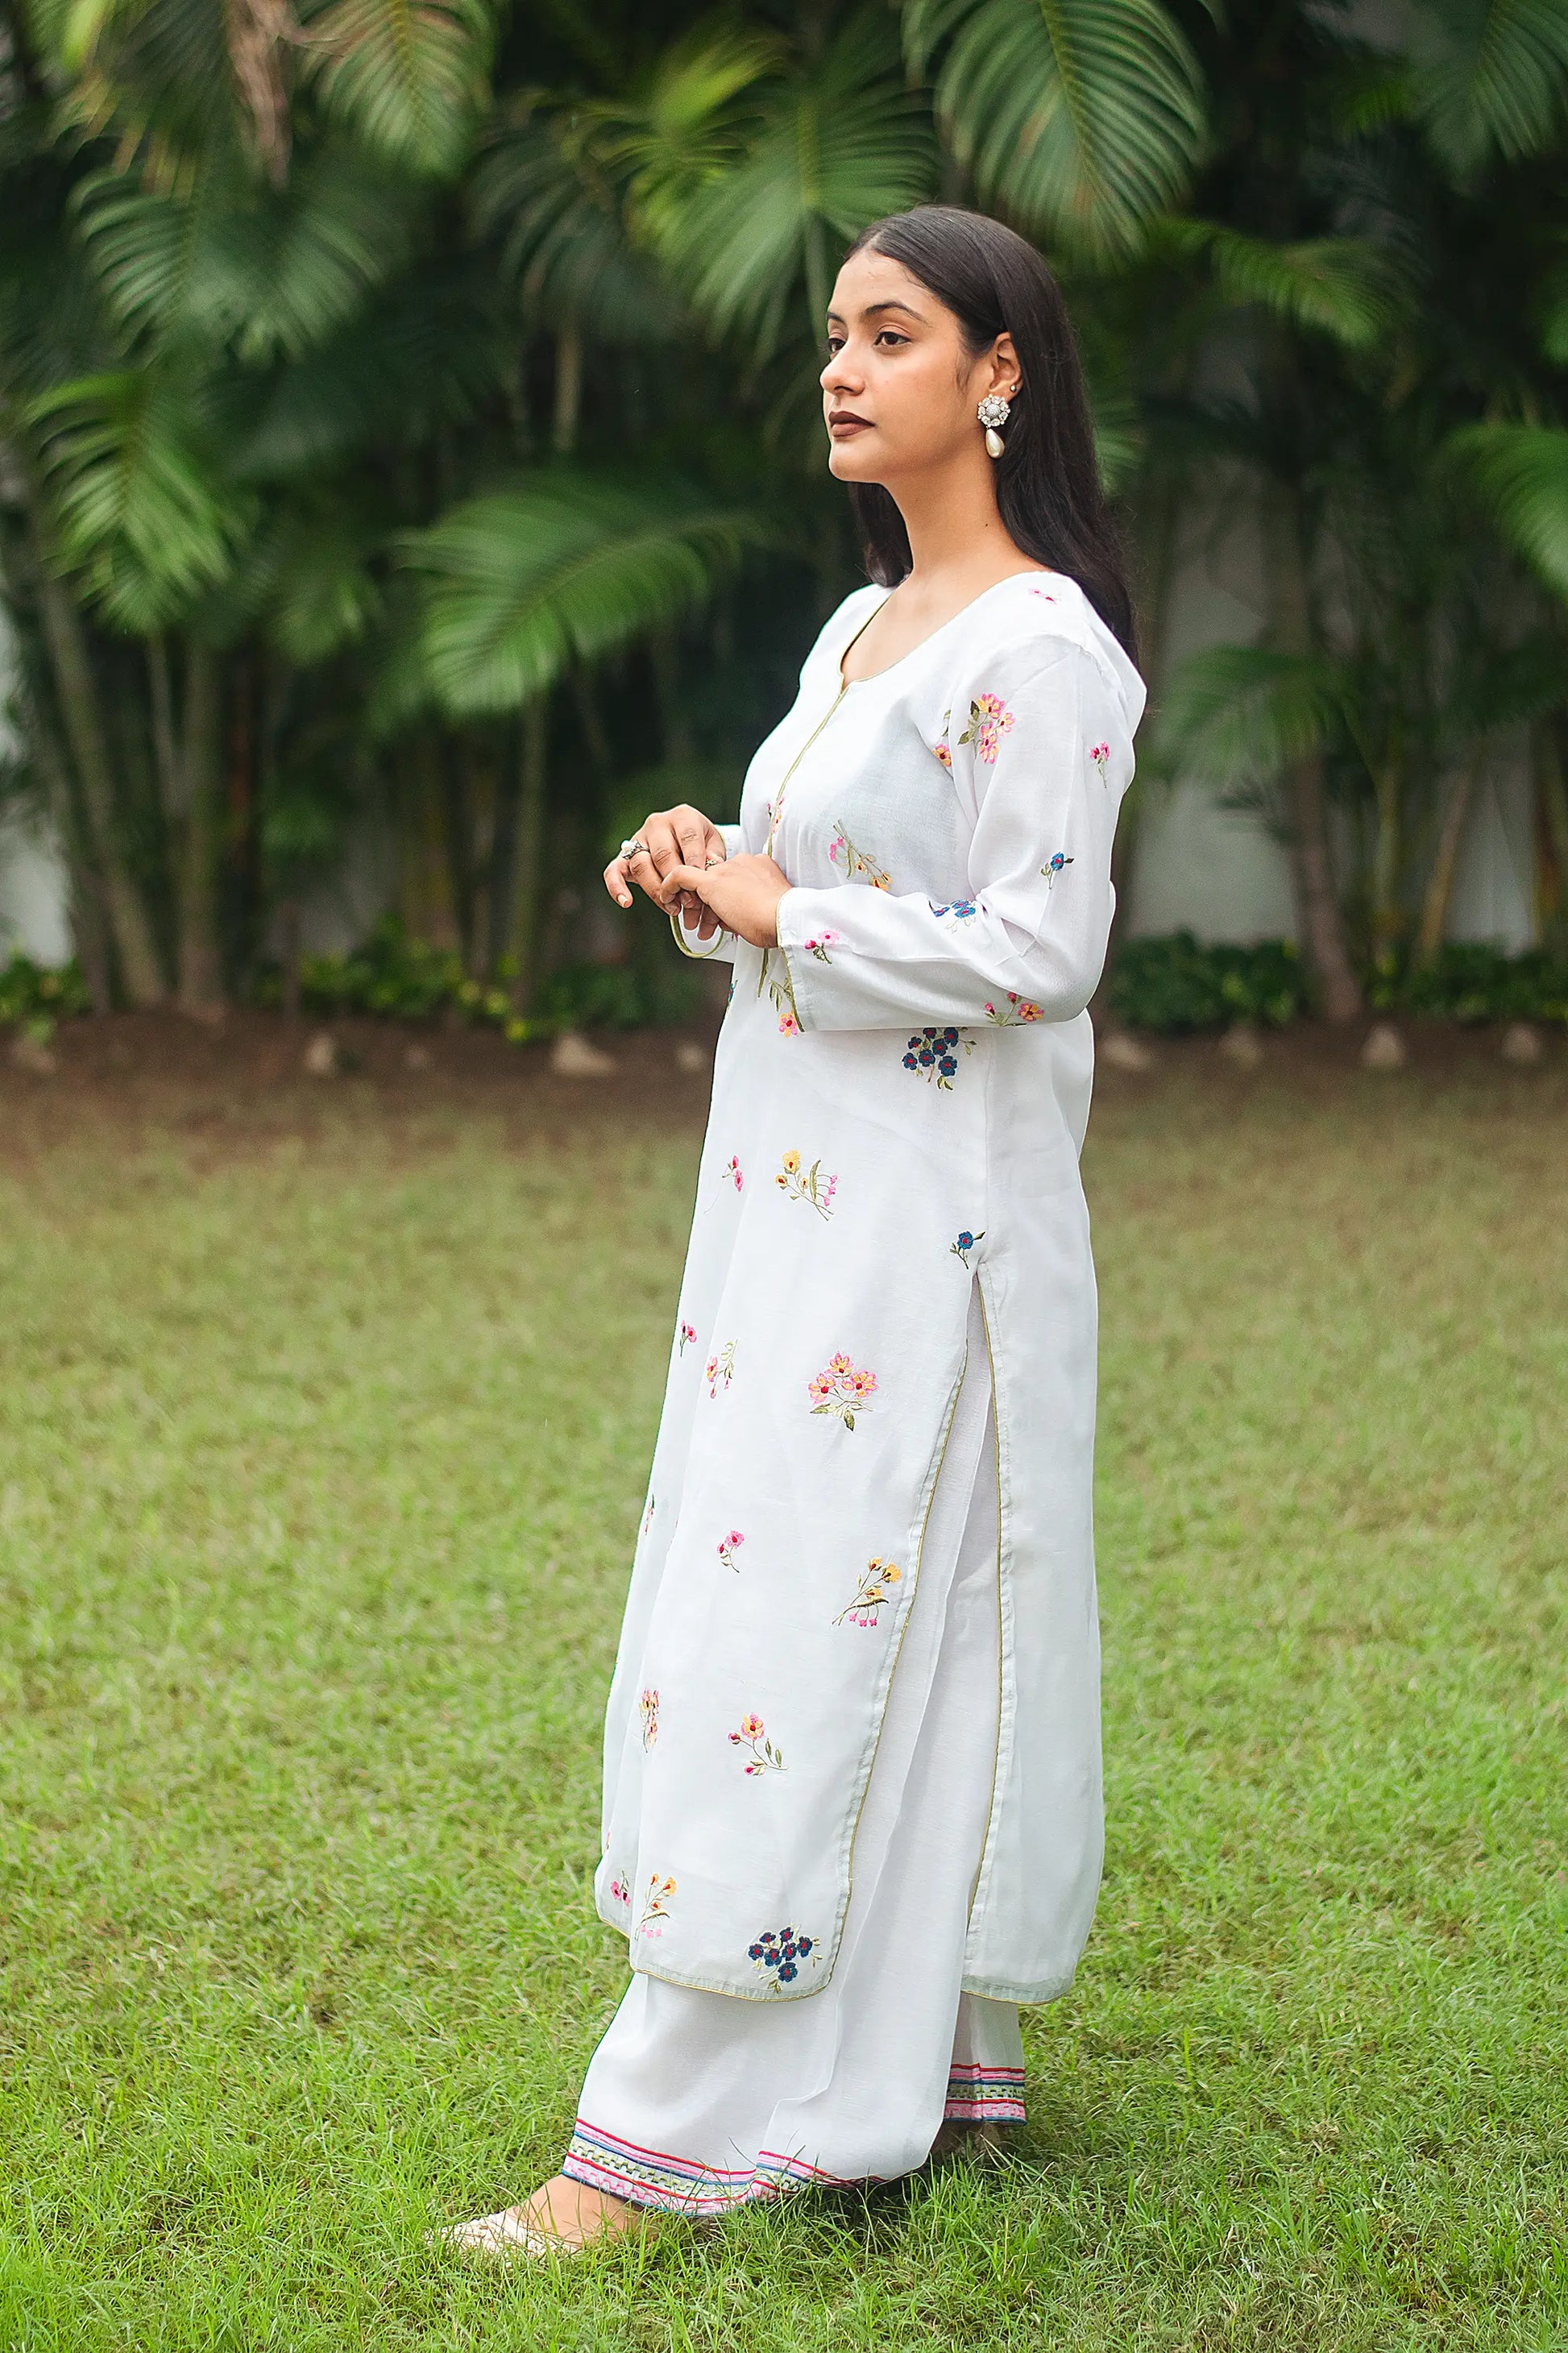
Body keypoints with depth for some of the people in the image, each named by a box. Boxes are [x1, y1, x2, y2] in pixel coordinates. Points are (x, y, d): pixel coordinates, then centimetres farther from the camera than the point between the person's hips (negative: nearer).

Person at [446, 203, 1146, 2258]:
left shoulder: (1038, 651, -13)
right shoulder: (862, 628, 16)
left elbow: (1033, 948, -19)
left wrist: (777, 914, -13)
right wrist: (708, 877, 2)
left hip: (927, 1225, -9)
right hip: (799, 1202, 9)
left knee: (807, 1633, -7)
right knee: (879, 1632, 12)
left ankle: (668, 2137, -3)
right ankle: (932, 2063, 22)